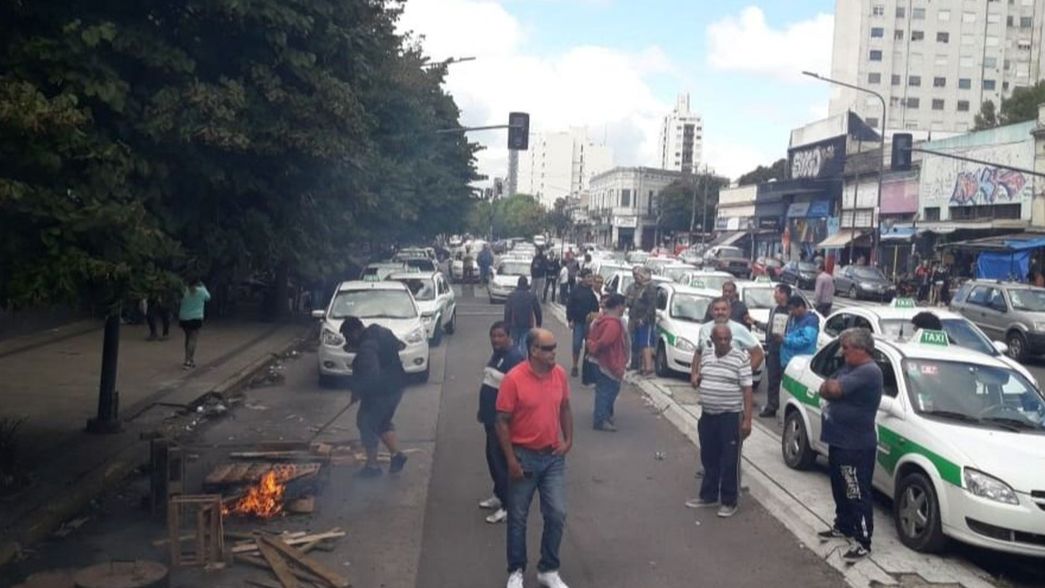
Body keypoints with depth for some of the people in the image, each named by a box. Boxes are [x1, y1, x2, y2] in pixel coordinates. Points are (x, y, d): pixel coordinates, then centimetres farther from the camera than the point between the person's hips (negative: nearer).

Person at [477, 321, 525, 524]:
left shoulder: (514, 358, -20)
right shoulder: (497, 354, 10)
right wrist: (483, 410, 22)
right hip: (492, 416, 10)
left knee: (501, 459, -4)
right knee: (492, 456, 19)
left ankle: (507, 505, 6)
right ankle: (499, 495, 34)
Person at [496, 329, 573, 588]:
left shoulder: (560, 374, -3)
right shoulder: (513, 378, -18)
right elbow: (502, 421, -13)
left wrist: (568, 440, 3)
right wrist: (511, 460, -14)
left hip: (553, 457, 4)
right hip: (524, 456, -4)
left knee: (557, 514, 4)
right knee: (518, 517, 8)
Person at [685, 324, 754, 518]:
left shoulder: (741, 358, -11)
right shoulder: (706, 356, 7)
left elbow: (747, 390, -11)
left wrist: (747, 419, -15)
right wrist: (697, 379, -1)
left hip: (731, 417, -6)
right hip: (707, 415, 6)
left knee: (730, 461, 1)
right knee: (709, 459, 15)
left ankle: (729, 502, 12)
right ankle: (708, 496, 28)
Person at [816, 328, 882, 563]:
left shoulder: (869, 371, -20)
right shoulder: (849, 368, 13)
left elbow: (833, 389, -28)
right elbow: (825, 390, 13)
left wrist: (830, 386, -6)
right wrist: (831, 388, -8)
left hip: (856, 447, -10)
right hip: (839, 442, 10)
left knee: (857, 495, -4)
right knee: (841, 490, 22)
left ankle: (863, 542, 3)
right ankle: (843, 526, 37)